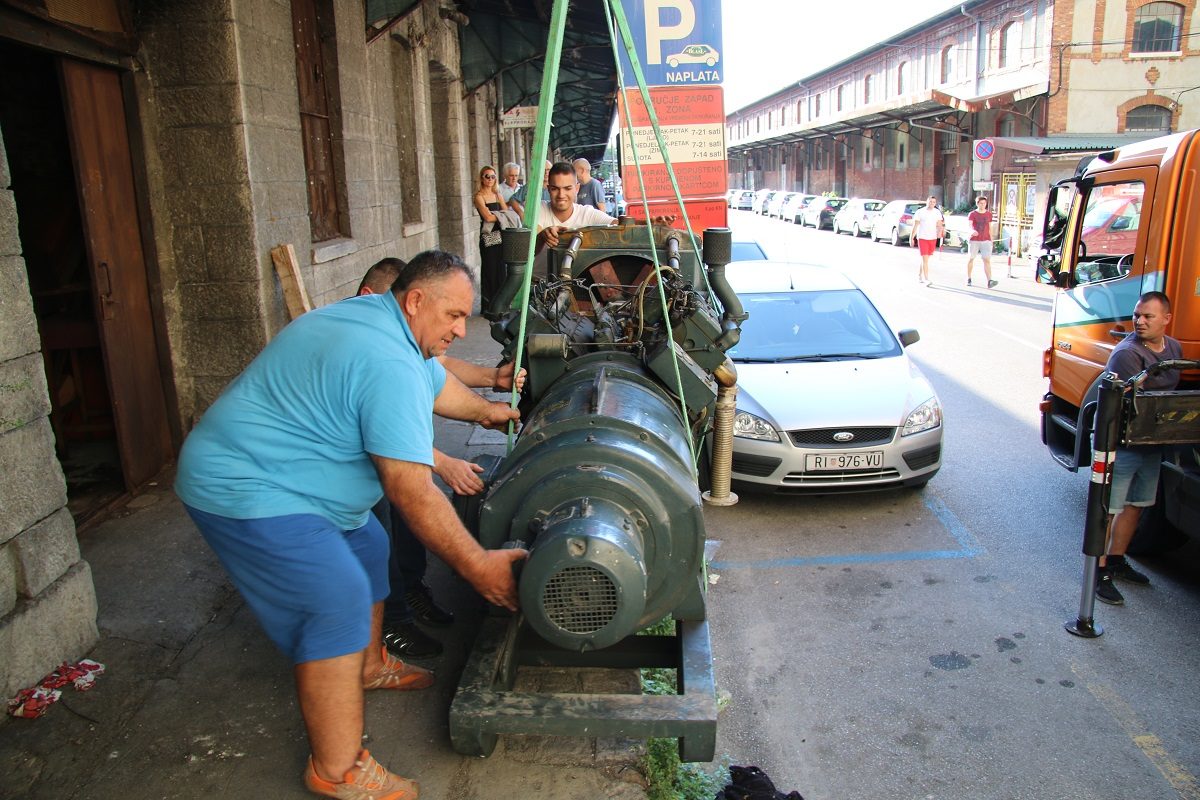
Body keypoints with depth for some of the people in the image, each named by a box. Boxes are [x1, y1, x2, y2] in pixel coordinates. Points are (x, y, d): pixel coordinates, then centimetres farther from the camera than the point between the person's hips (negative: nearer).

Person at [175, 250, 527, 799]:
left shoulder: (374, 319, 6)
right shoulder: (390, 364, -29)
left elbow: (437, 382, 25)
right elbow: (411, 491, -30)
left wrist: (487, 411, 37)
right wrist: (477, 567, -25)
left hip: (267, 468, 11)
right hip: (246, 491, -11)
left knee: (368, 553, 20)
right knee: (338, 608, -14)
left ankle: (369, 666, 41)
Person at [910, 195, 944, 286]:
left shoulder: (937, 212, 7)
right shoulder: (920, 212, -3)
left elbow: (939, 224, 4)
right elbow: (915, 225, -1)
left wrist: (940, 231, -18)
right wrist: (912, 237, -3)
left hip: (933, 238, 4)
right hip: (922, 237, -4)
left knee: (925, 258, 14)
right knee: (925, 259, -12)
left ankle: (921, 276, 29)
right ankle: (926, 280, -15)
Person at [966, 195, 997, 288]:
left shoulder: (989, 214, 10)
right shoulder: (972, 214, -2)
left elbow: (990, 227, 18)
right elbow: (969, 225, -18)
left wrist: (991, 240, 18)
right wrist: (972, 231, -40)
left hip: (986, 241, 2)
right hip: (974, 240, -2)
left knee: (987, 260, -10)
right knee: (971, 259, 9)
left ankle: (989, 281, -21)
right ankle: (968, 279, 26)